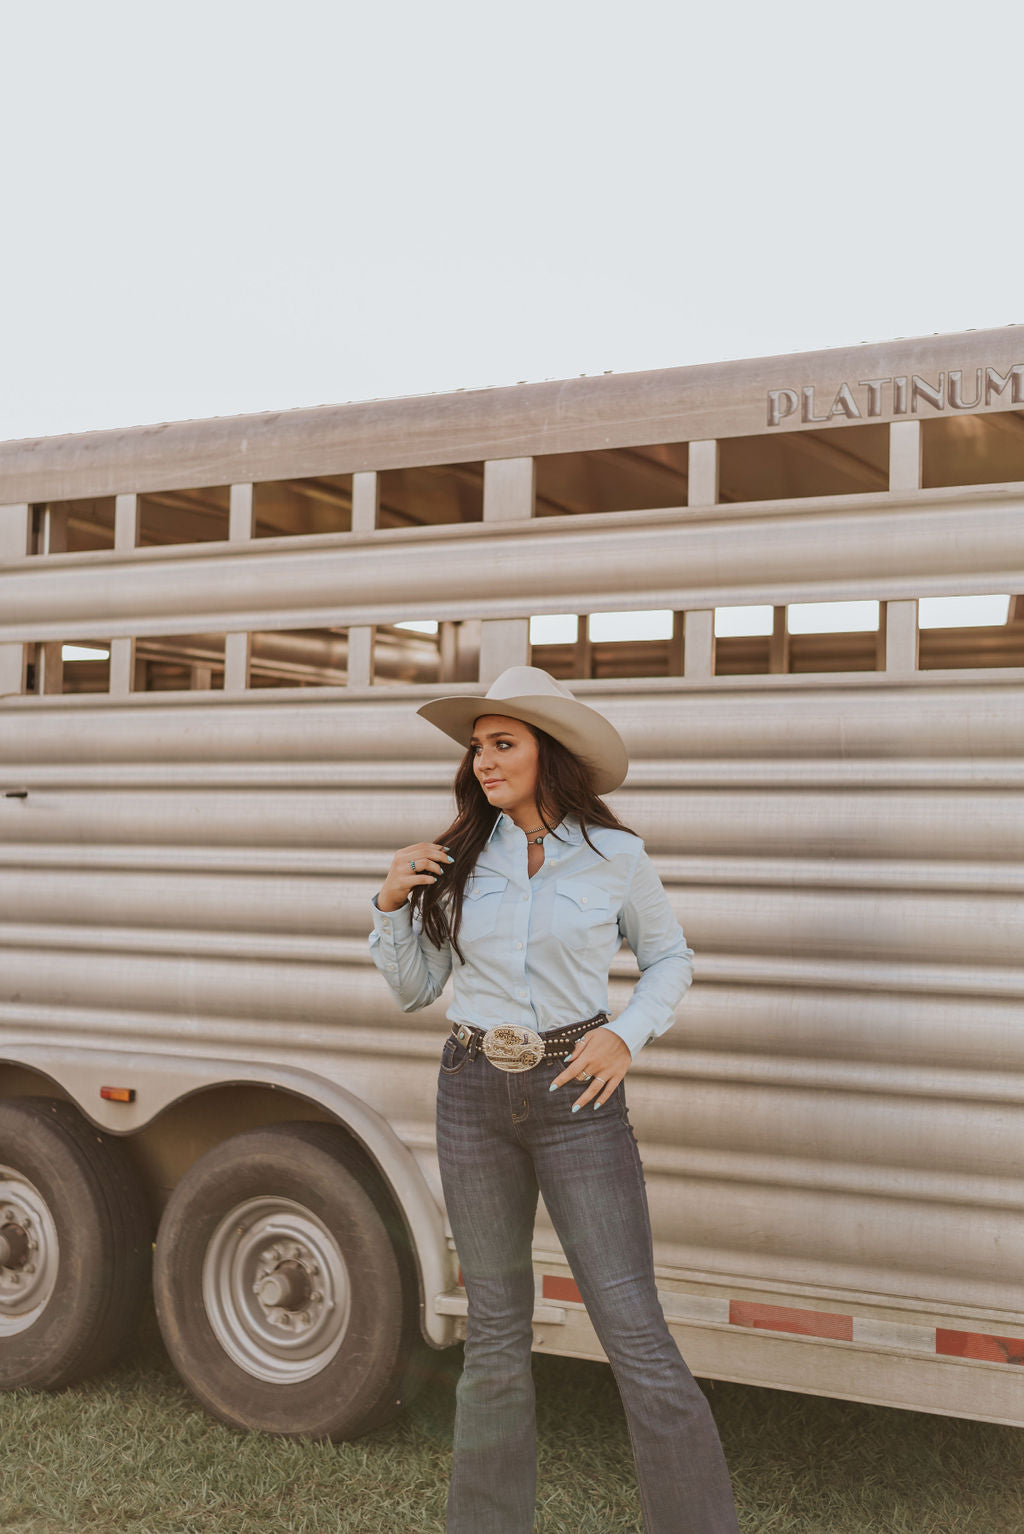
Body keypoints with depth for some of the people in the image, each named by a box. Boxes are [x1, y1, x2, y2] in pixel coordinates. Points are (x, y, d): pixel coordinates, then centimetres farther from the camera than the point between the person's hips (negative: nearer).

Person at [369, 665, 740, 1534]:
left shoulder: (615, 857, -5)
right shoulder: (460, 859, 1)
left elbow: (670, 957, 9)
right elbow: (413, 990, 7)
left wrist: (627, 1037, -7)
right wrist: (393, 901, -8)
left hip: (577, 1099, -2)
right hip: (474, 1096, 3)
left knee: (636, 1336, -4)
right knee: (495, 1335, 13)